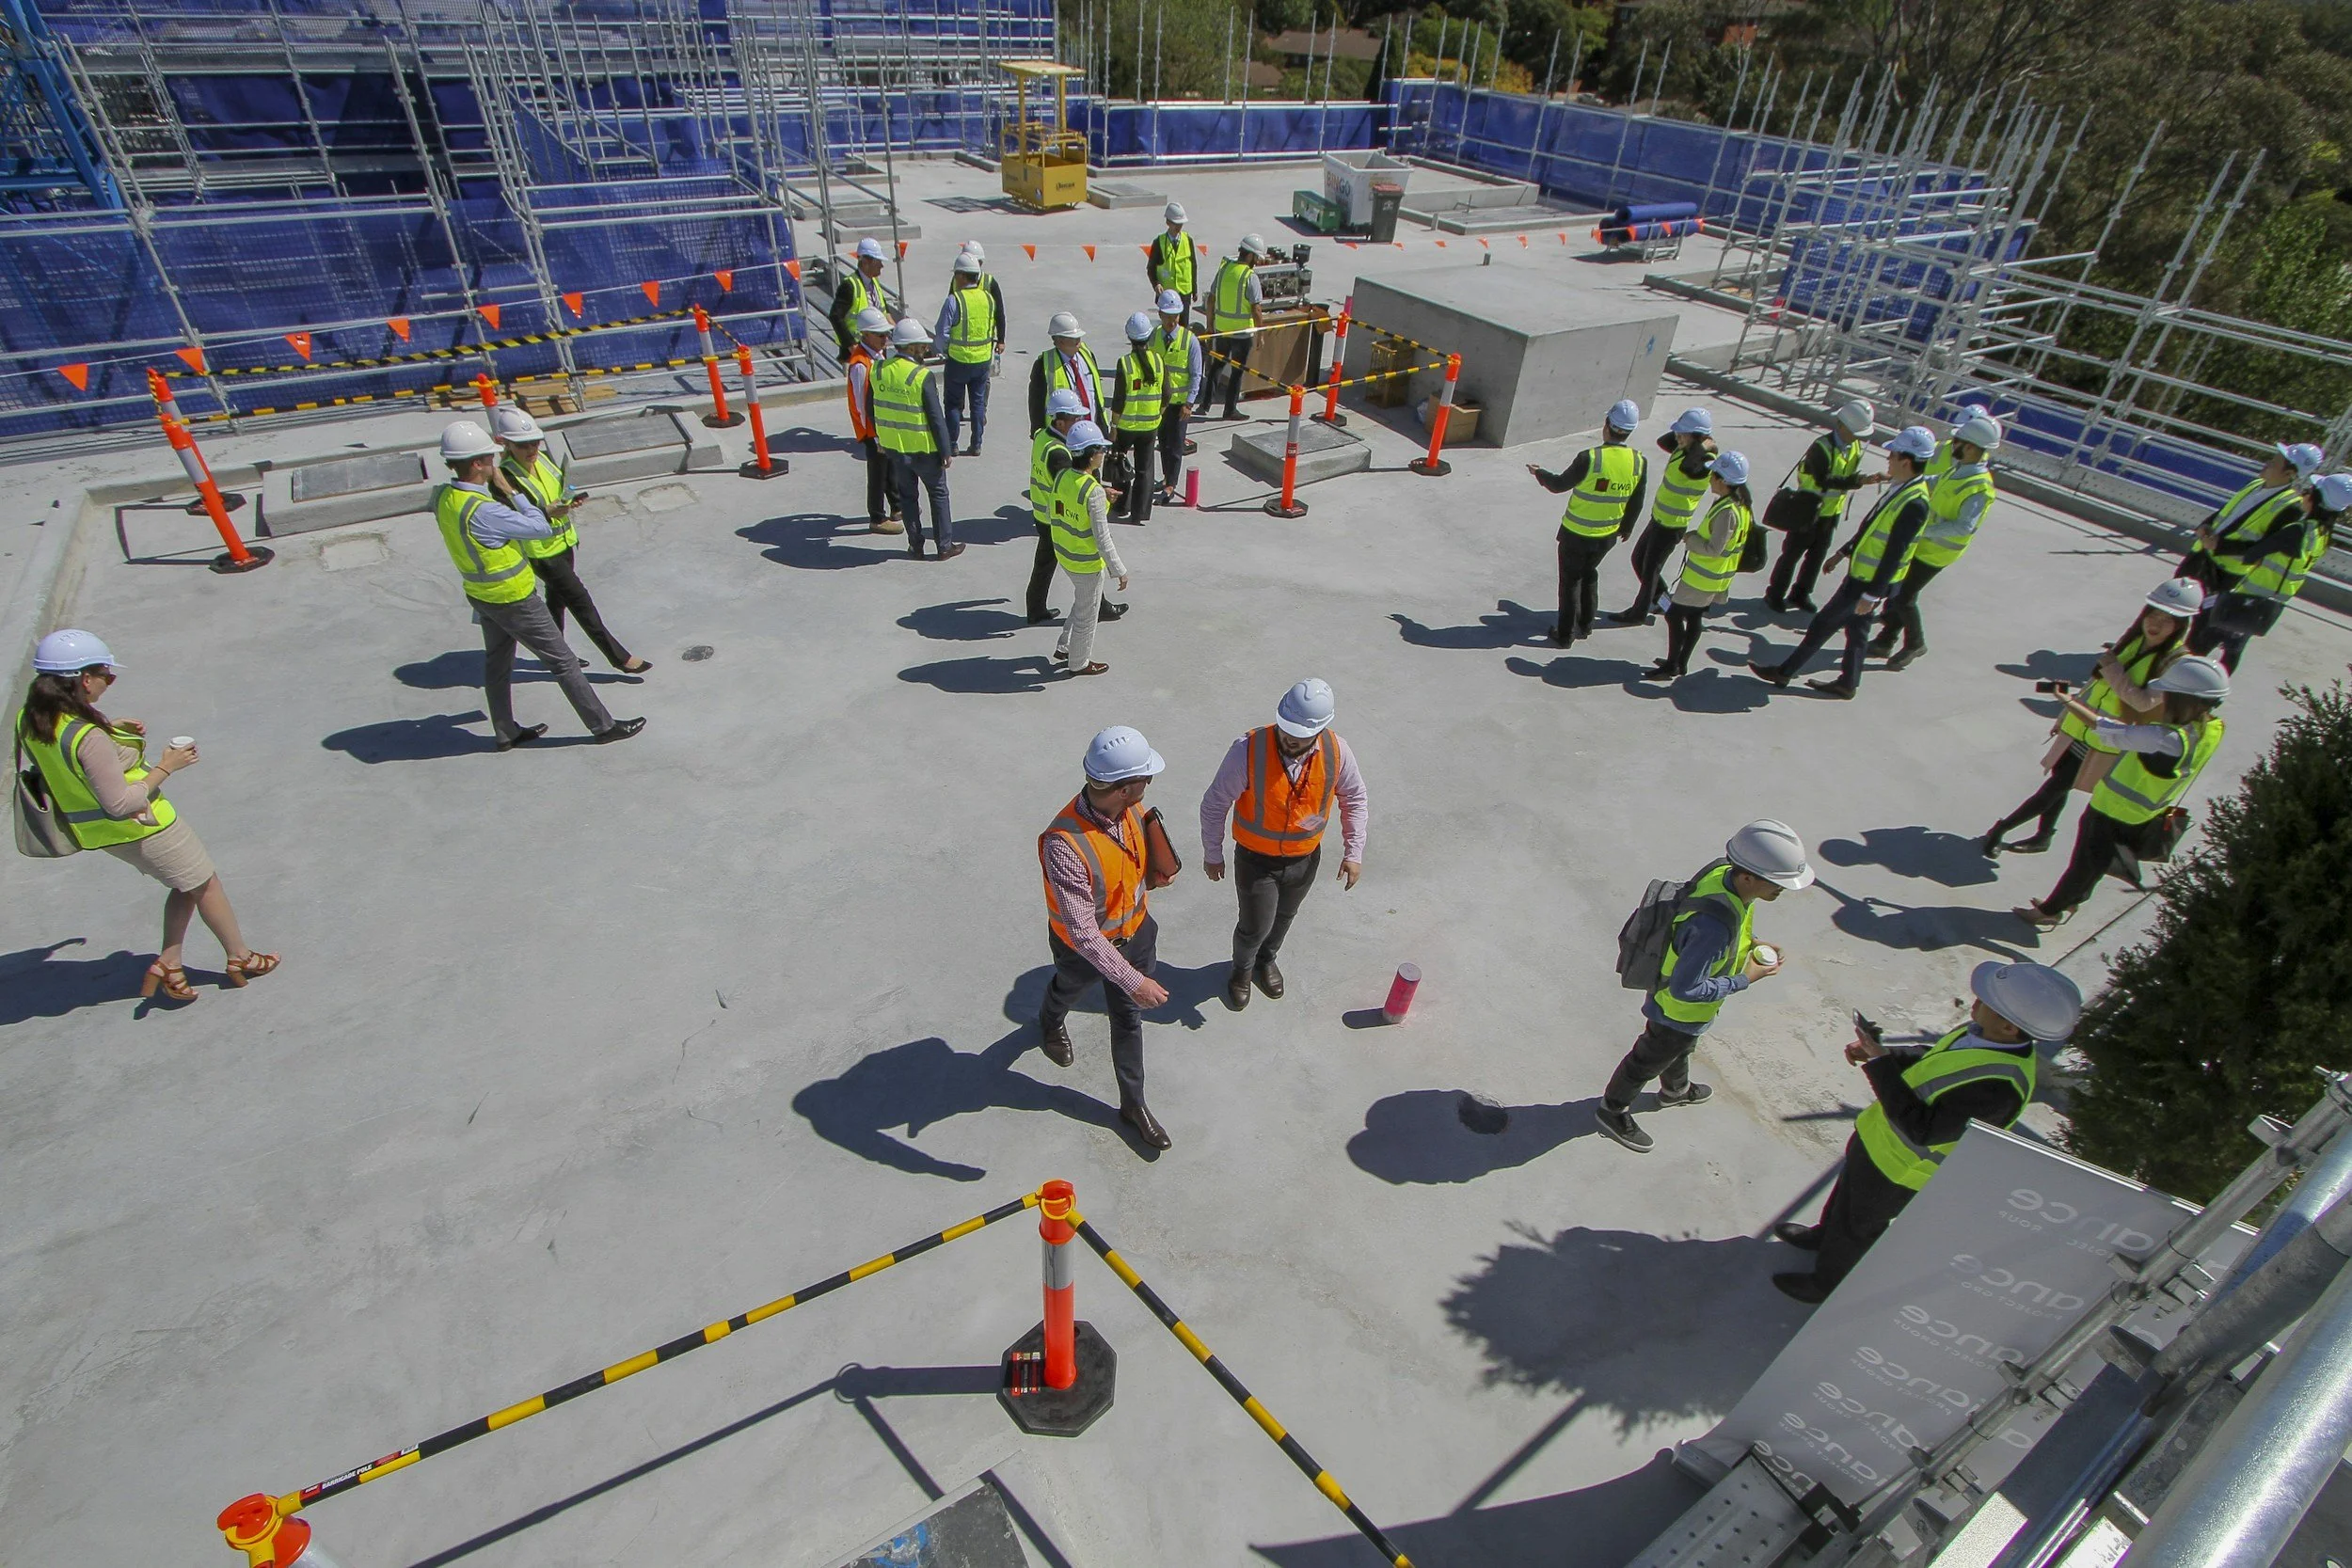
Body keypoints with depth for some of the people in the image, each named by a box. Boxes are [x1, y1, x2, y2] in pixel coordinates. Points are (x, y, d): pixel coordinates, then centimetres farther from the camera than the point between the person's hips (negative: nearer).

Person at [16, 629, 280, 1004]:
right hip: (139, 828, -9)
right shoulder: (89, 738, -33)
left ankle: (168, 964, 21)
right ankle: (240, 958, 27)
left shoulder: (29, 720, -7)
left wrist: (109, 728, 9)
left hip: (95, 830, 9)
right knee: (206, 884, 13)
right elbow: (120, 803, -28)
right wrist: (165, 767, -19)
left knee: (187, 884, 24)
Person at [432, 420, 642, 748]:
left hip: (480, 595, 9)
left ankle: (506, 732, 34)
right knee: (563, 661, 2)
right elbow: (541, 528, -23)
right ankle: (603, 726, 12)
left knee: (496, 662, 20)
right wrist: (510, 490, -15)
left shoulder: (443, 498, -3)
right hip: (513, 599, -9)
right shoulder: (482, 512, -31)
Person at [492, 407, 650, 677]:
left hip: (564, 544, 8)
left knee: (557, 599, 21)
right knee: (581, 602, -5)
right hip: (541, 553, -8)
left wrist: (571, 499, -10)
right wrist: (547, 512, -41)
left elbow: (564, 485, 13)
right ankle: (619, 657, 0)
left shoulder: (542, 459, 1)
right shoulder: (506, 476, -21)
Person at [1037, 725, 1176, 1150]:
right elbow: (1083, 933, -39)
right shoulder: (1064, 846, -43)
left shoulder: (1128, 807, -22)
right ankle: (1051, 1024, 67)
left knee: (1129, 1016, 19)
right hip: (1084, 944, -4)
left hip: (1135, 929, 4)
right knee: (1069, 987, 30)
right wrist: (1133, 980, -38)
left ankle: (1133, 1103, 41)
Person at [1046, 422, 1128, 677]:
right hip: (1087, 564, -8)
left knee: (1082, 603, 30)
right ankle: (1079, 663, 31)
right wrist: (1119, 571, -17)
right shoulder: (1095, 492, -29)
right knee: (1086, 615, 13)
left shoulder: (1062, 476, -5)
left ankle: (1064, 647, 40)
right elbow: (1102, 539, -26)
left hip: (1064, 555, 8)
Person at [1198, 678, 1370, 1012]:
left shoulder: (1336, 752, -21)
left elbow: (1355, 798, -2)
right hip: (1255, 860, -3)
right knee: (1255, 926, 11)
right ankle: (1242, 970, 46)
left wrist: (1353, 852, -2)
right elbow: (1215, 804, -17)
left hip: (1305, 859, 3)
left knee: (1283, 917, 26)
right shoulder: (1248, 750, -31)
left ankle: (1266, 959, 59)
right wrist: (1212, 854, -7)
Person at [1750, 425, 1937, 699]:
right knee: (1856, 628, 18)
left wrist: (1872, 594, -23)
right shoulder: (1903, 489, 2)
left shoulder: (1914, 504, -27)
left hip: (1870, 581, -9)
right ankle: (1847, 683, 32)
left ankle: (1785, 672, 13)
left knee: (1824, 623, 2)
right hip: (1861, 571, 9)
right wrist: (1844, 552, 23)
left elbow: (1894, 554, -26)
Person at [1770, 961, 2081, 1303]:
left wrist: (1880, 1065, -35)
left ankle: (1827, 1283, 45)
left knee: (1855, 1224, 19)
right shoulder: (1984, 1033, -13)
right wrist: (1877, 1053, -8)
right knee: (1847, 1188, 32)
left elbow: (1921, 1129, -37)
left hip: (1896, 1167, -7)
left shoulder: (1997, 1087, -40)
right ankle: (1824, 1236, 60)